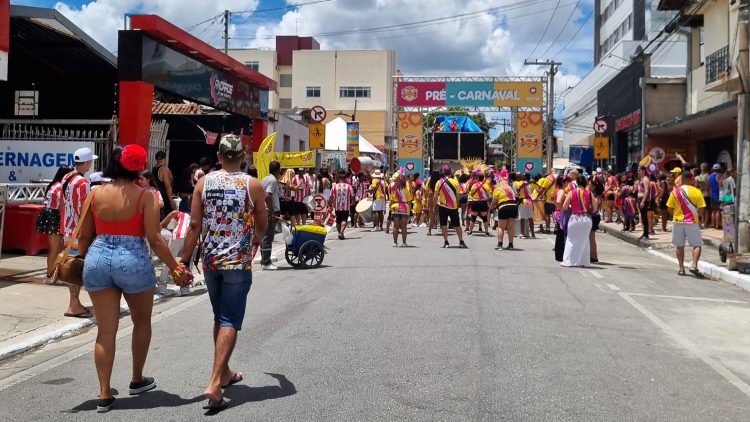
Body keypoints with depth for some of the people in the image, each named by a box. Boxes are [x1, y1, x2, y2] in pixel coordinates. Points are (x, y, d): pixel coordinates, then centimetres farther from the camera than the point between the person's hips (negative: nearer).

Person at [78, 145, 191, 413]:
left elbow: (84, 236, 8)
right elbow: (155, 240, -12)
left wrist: (82, 260, 25)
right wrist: (176, 269, -5)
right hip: (133, 261, -3)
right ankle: (137, 380, 32)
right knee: (141, 322, 21)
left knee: (105, 330, 8)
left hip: (98, 259, 3)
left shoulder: (96, 194, 3)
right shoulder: (144, 197, -7)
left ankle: (104, 394, 10)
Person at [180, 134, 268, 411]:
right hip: (239, 262, -4)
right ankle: (214, 384, -13)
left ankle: (224, 373, 31)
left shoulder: (204, 182, 1)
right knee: (230, 322, -2)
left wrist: (185, 259, 3)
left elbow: (195, 225, -3)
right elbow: (263, 227, 5)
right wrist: (254, 241, 27)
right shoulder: (252, 185, -5)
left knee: (220, 318, 19)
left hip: (210, 260, 4)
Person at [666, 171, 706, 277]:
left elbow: (670, 208, 1)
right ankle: (694, 265, -10)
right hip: (692, 222, -2)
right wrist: (699, 218, 13)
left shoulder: (675, 191, -1)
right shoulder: (697, 192, -5)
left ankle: (681, 268, 11)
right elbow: (700, 209, -6)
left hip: (678, 221, 2)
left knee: (680, 246, 11)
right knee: (697, 245, 6)